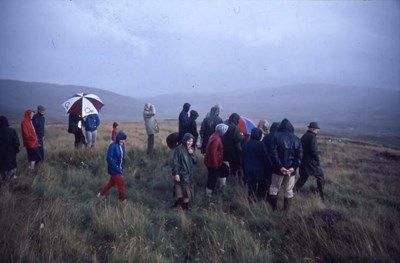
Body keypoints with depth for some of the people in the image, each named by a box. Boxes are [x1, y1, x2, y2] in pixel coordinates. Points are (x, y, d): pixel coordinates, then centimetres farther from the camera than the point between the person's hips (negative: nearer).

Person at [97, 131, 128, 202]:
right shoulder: (113, 146, -23)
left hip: (119, 169, 8)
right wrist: (116, 166, -25)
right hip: (114, 169, -8)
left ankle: (101, 193, 37)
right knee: (120, 184, 5)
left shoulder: (122, 145, 2)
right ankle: (123, 199, 23)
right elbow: (109, 158, -24)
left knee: (112, 182, 21)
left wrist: (122, 166, 4)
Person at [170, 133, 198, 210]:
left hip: (189, 174, 6)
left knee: (187, 192, 14)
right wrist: (175, 173, -19)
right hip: (181, 174, -6)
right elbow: (174, 162, -16)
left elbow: (196, 161, 3)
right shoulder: (179, 149, -15)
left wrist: (192, 154, -14)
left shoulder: (191, 149, 4)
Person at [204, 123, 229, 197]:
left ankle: (222, 185, 33)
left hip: (215, 161, 10)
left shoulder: (215, 135, 4)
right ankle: (209, 193, 20)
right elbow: (213, 153, -29)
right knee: (213, 177, 3)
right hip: (213, 163, -10)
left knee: (225, 169, 21)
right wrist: (215, 164, -22)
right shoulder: (216, 139, -28)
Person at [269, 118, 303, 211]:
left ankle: (273, 209, 9)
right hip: (291, 169, 2)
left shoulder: (277, 137, -5)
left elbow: (274, 153, -14)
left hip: (279, 169, -2)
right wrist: (294, 167, -11)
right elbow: (300, 155, -4)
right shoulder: (296, 139, 4)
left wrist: (280, 166, -15)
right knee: (289, 191, 11)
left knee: (274, 189, 10)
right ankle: (286, 210, 14)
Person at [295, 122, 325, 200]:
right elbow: (314, 151, -23)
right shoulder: (312, 137, -16)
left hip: (303, 161, 8)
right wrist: (317, 159, -9)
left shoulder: (304, 136, 10)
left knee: (302, 178, 16)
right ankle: (321, 196, 11)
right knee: (320, 177, 7)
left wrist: (302, 158, 17)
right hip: (312, 162, -8)